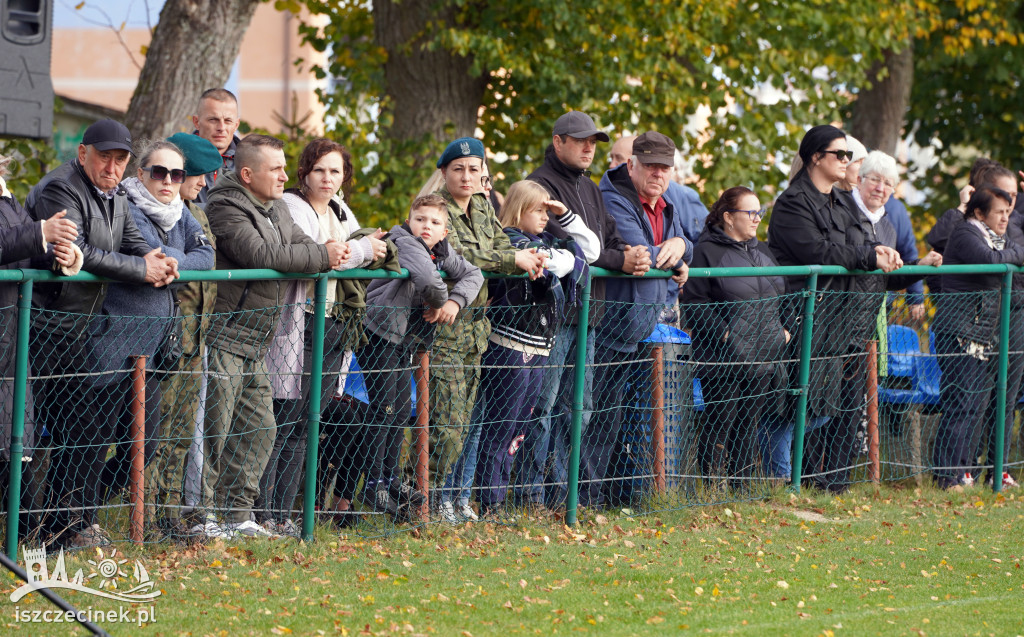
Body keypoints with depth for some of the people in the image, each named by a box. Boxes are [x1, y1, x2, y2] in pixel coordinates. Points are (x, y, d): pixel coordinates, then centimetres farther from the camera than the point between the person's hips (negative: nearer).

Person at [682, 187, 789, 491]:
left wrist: (783, 329, 11)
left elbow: (782, 295, 27)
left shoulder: (761, 251, 18)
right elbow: (695, 303, -12)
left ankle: (743, 485, 17)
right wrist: (723, 333, -17)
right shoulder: (708, 251, -6)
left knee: (749, 422, 10)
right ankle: (714, 488, -1)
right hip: (724, 358, -7)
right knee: (720, 422, -5)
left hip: (763, 358, 7)